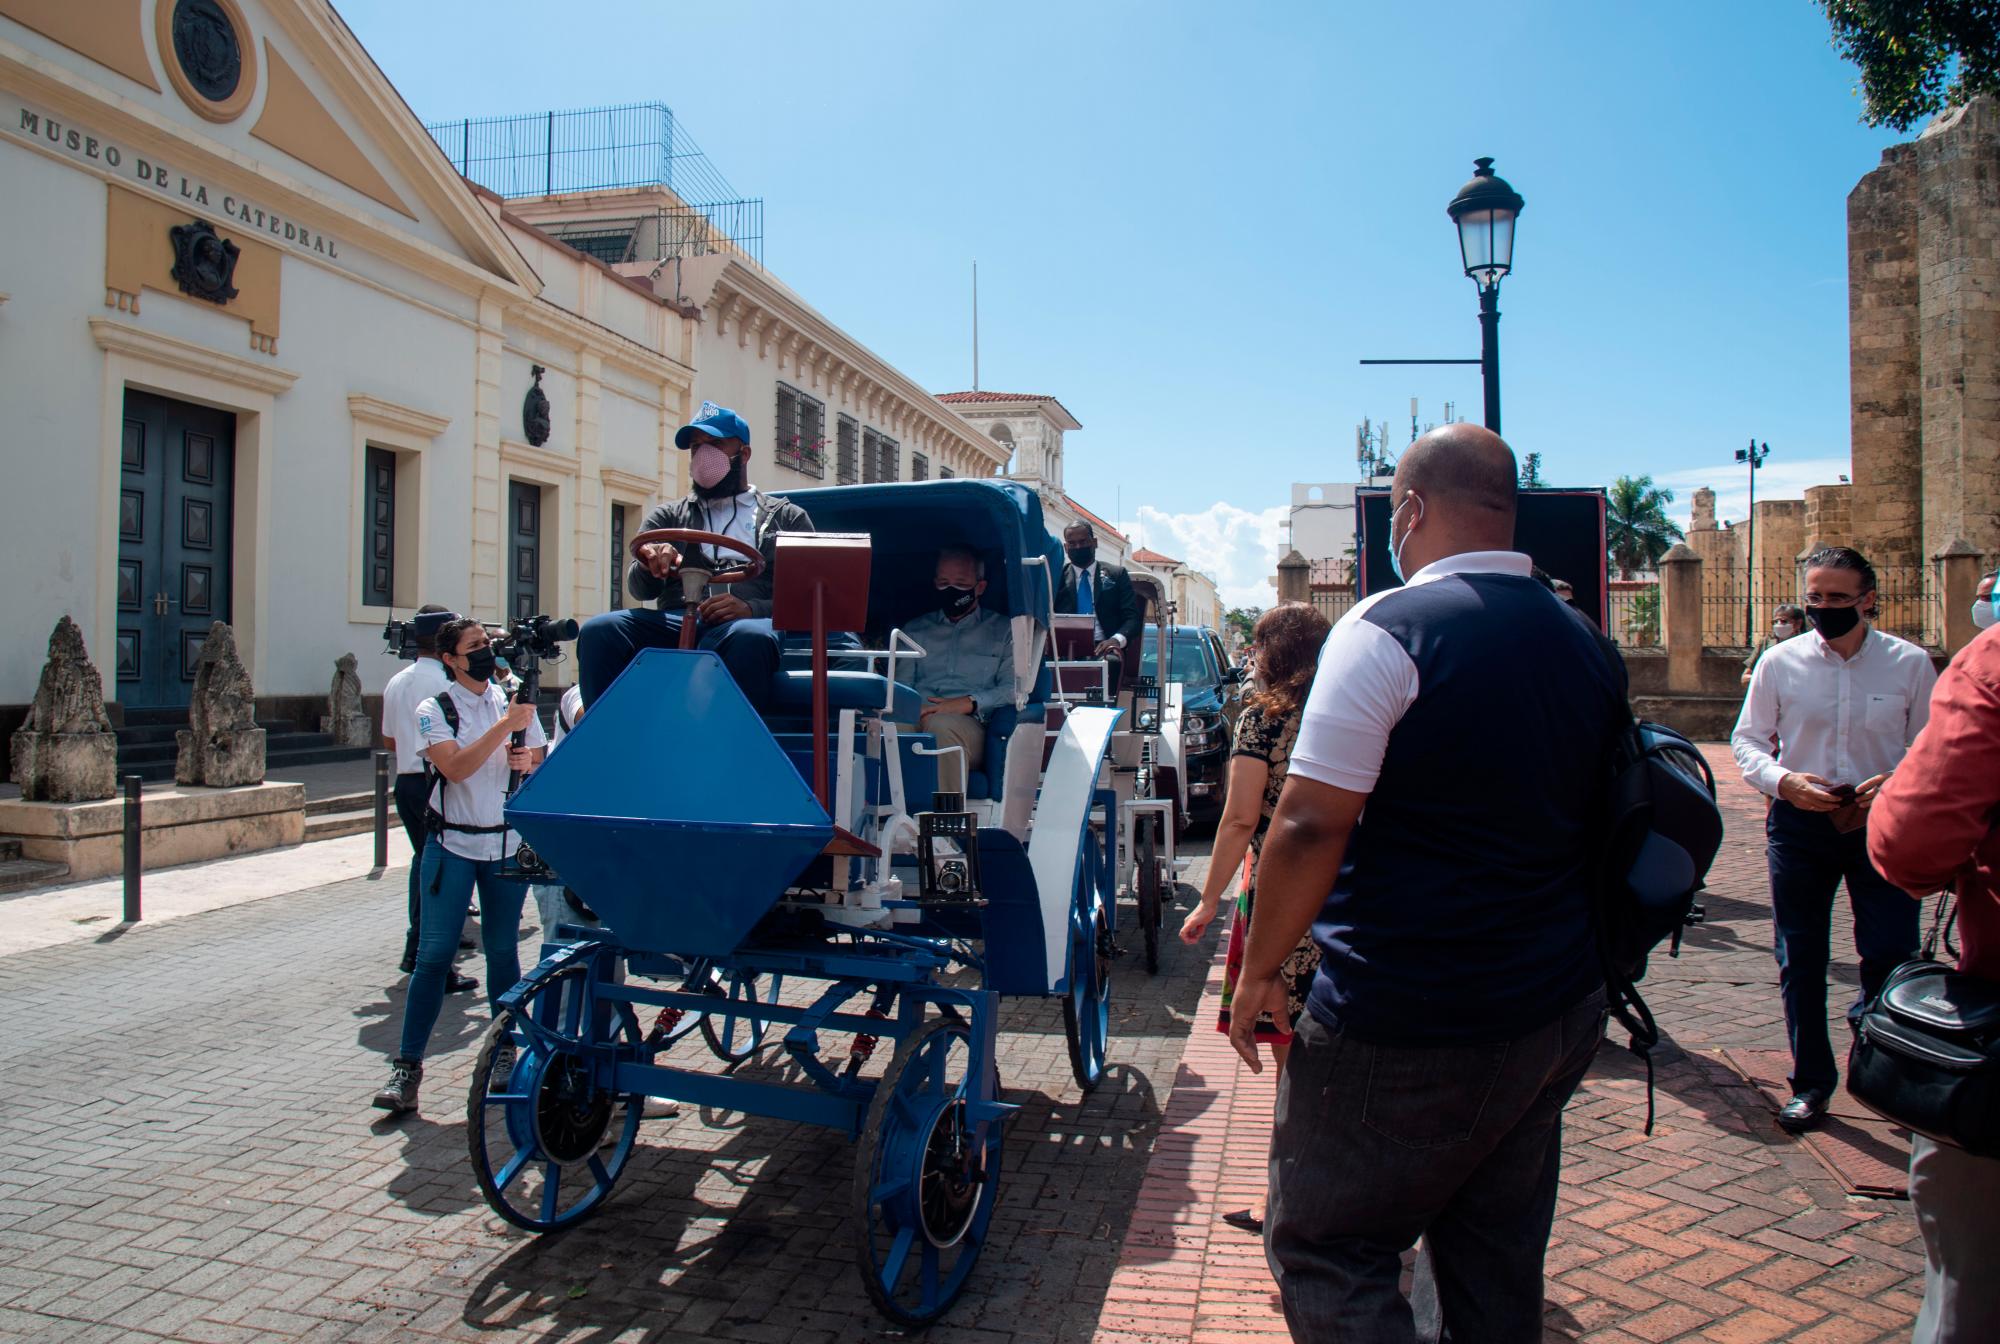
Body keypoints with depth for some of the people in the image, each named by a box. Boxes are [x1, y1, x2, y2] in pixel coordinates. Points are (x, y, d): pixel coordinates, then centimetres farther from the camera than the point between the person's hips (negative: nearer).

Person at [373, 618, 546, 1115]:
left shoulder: (514, 702, 8)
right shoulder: (435, 710, -2)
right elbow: (455, 767, -18)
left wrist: (529, 761, -9)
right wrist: (505, 726, -23)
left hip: (508, 845, 3)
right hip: (453, 846, -3)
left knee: (503, 951, 7)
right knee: (434, 954, -5)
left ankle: (505, 1051, 20)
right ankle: (407, 1065, 3)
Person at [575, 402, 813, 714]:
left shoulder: (786, 517, 22)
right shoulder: (668, 517, 28)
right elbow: (639, 588, 13)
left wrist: (751, 608, -11)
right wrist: (649, 567, -13)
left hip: (749, 621, -2)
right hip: (673, 622, 3)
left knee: (751, 637, -40)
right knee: (599, 631, -28)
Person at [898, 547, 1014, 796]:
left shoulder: (1003, 630, 21)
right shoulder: (914, 630, 30)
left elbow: (1014, 688, 5)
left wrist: (970, 702, -11)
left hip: (970, 723, -2)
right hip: (916, 719, 2)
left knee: (940, 725, -39)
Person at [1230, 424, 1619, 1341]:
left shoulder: (1388, 629, -15)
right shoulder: (1585, 645, 9)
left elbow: (1310, 826, -19)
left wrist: (1260, 970, -8)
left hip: (1408, 1030, -8)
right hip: (1558, 1010, 8)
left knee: (1322, 1253, 5)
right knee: (1498, 1270, 18)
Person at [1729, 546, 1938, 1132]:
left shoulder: (1909, 663, 0)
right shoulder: (1780, 662, 0)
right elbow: (1747, 739, 5)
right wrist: (1783, 781, -14)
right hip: (1799, 821, 1)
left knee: (1892, 957, -5)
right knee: (1800, 961, 8)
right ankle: (1811, 1082, 25)